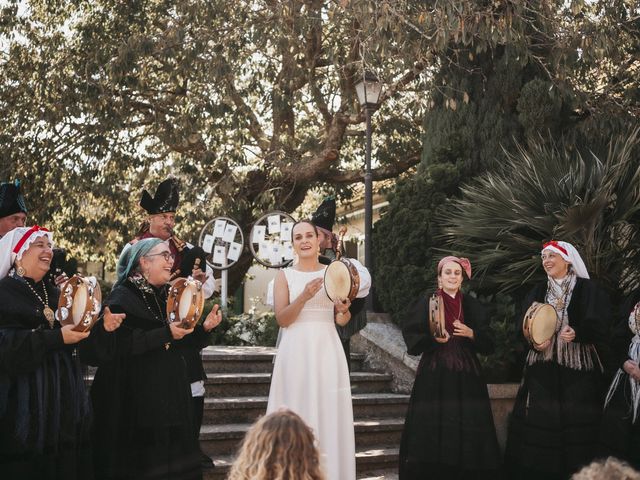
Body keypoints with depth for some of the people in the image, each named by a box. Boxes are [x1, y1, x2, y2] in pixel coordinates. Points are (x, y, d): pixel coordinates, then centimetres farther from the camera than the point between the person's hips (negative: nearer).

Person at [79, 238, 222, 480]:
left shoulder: (163, 295, 13)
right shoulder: (122, 297, -11)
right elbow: (122, 344, -23)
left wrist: (203, 327, 5)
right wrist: (166, 333, -25)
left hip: (167, 392, 8)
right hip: (136, 396, -8)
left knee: (170, 459, 8)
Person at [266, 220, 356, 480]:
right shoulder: (285, 275, 3)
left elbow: (342, 321, 9)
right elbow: (281, 319, -7)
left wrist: (344, 310, -14)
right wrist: (305, 296, -20)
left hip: (327, 350, 2)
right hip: (296, 350, -2)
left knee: (329, 412, 1)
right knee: (298, 412, -1)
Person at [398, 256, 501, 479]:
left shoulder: (472, 305, 11)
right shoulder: (425, 303, 4)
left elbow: (488, 344, 7)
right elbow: (411, 338, -3)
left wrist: (471, 334, -12)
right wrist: (433, 338, -19)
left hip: (467, 376, 2)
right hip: (434, 375, -2)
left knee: (468, 430, -3)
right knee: (433, 430, -6)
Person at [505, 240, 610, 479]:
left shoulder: (587, 289, 0)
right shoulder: (538, 292, 13)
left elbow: (600, 327, -7)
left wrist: (577, 333, -24)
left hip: (577, 366, -3)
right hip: (543, 368, 3)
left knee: (575, 422, -7)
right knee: (539, 422, -1)